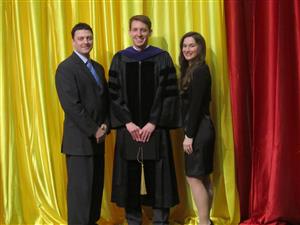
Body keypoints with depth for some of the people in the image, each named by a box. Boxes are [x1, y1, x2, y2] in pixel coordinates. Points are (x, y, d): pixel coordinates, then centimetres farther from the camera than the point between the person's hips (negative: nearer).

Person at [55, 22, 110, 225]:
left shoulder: (98, 67, 15)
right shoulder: (66, 68, -9)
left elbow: (106, 99, 17)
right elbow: (71, 105, -16)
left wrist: (105, 125, 1)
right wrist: (94, 130, -14)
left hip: (98, 137, 7)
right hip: (79, 138, -7)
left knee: (97, 185, 10)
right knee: (81, 187, -3)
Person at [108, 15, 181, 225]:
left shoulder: (162, 57, 1)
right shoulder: (120, 58, 6)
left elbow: (169, 93, -3)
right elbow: (114, 95, 3)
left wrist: (153, 123, -10)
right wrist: (127, 123, -7)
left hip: (155, 127, -1)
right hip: (128, 128, 2)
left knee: (158, 177, 2)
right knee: (130, 177, 5)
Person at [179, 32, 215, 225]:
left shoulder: (200, 70, -14)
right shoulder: (191, 70, 15)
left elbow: (197, 105, -18)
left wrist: (189, 135, -18)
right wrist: (189, 132, 12)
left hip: (199, 130, -10)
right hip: (200, 129, 10)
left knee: (194, 177, -6)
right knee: (203, 177, 13)